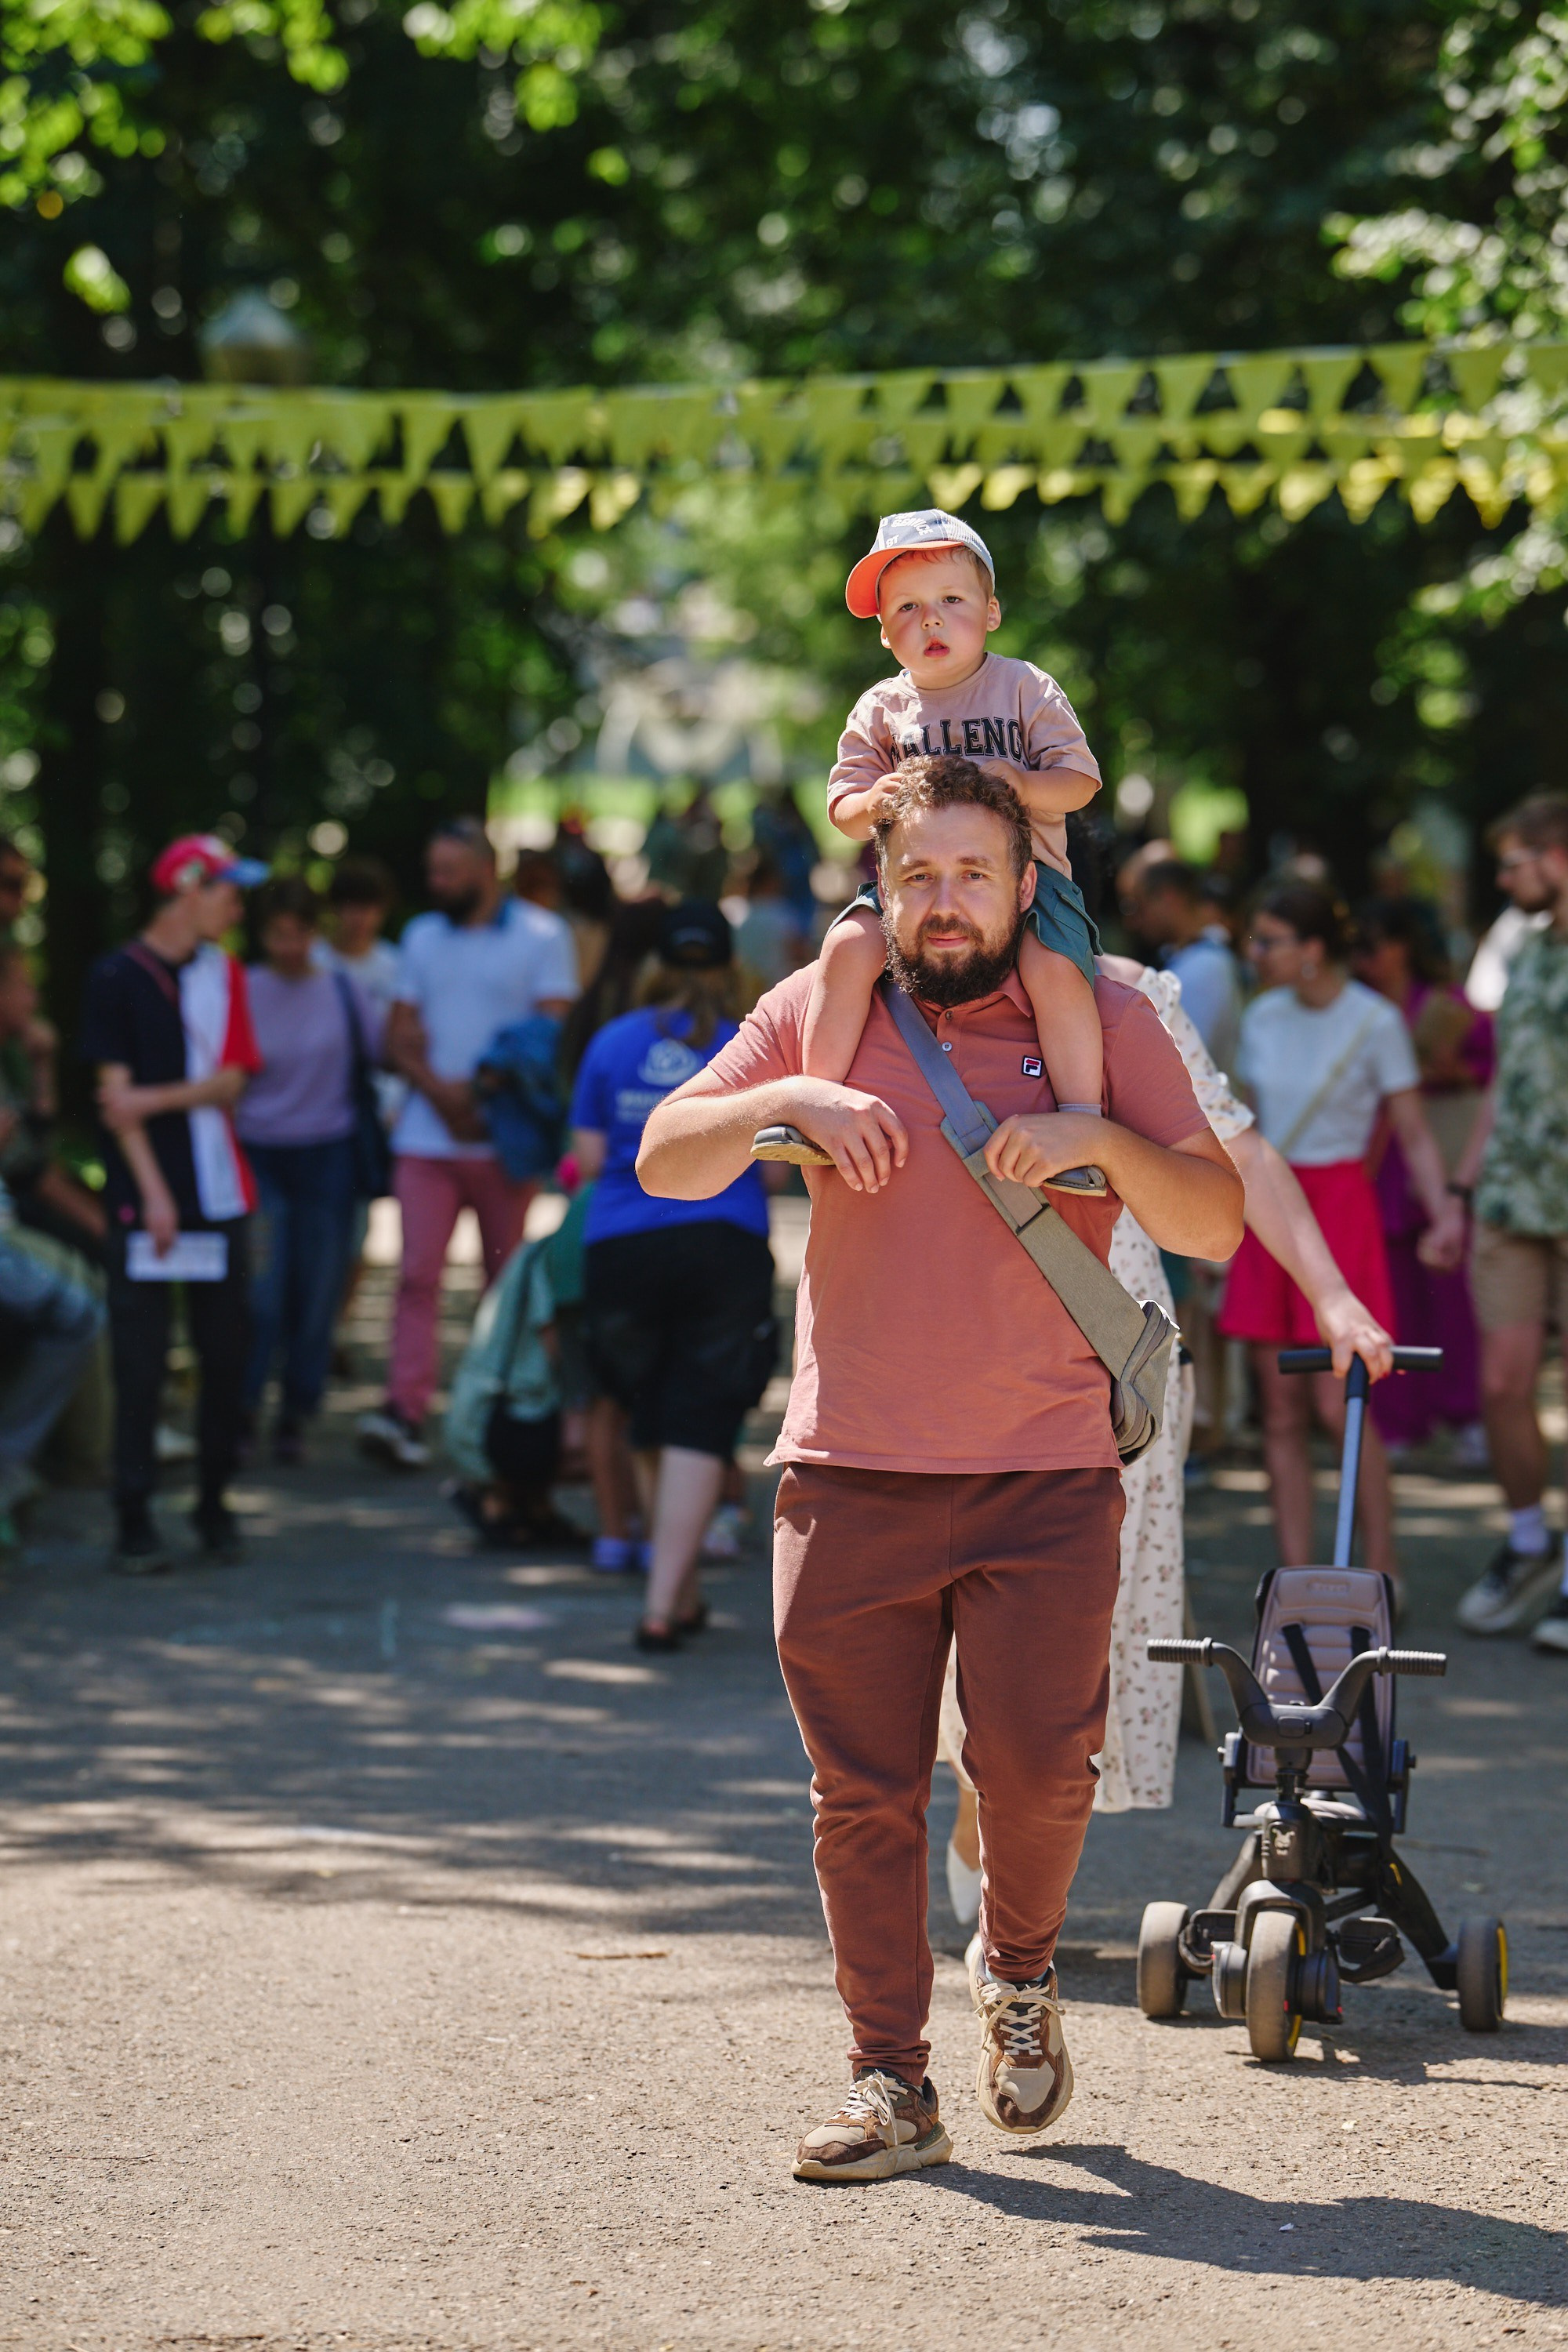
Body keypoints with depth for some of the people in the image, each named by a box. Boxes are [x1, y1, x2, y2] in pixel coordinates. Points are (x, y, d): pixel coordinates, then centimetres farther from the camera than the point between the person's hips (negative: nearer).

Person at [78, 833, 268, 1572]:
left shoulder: (225, 975, 11)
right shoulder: (116, 978, -3)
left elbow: (230, 1082, 3)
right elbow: (115, 1093, -7)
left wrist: (154, 1098, -12)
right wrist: (153, 1192, -13)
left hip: (222, 1197, 4)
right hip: (145, 1198, -4)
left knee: (226, 1351, 5)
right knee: (140, 1359, -4)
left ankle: (213, 1502, 17)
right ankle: (134, 1518, 0)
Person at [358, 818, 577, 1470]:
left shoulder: (541, 936, 2)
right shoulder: (423, 937, 15)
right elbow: (400, 1035, 10)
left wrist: (486, 1096, -13)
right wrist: (439, 1090, -9)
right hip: (428, 1136, 3)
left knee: (506, 1279, 4)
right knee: (418, 1273, -9)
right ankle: (404, 1411, -17)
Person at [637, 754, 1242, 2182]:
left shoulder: (1104, 1020, 5)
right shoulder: (822, 1011, 8)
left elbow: (1215, 1223, 3)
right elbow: (664, 1165, 6)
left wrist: (1106, 1141, -14)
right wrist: (785, 1103, -12)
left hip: (1046, 1477, -1)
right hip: (850, 1476, 1)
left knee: (1039, 1761, -9)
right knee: (864, 1794, 1)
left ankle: (1019, 1971, 23)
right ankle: (892, 2086, 10)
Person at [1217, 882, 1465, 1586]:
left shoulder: (1375, 1021, -7)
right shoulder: (1264, 1017, 8)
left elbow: (1415, 1135, -5)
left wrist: (1443, 1213, -19)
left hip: (1338, 1209, -5)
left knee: (1336, 1404, -10)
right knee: (1281, 1413, 2)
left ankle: (1383, 1571, 2)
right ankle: (1297, 1579, 4)